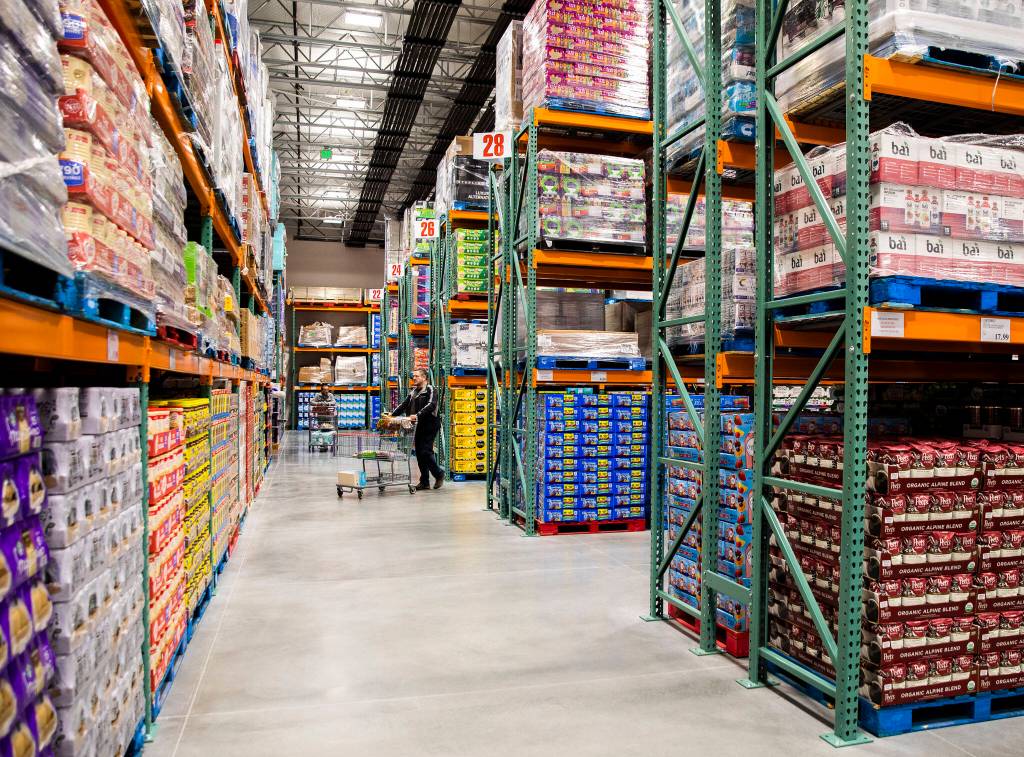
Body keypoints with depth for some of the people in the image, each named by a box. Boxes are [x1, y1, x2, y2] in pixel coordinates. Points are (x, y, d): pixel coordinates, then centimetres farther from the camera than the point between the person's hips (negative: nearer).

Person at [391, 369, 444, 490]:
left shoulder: (431, 390, -7)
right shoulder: (413, 392, 16)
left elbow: (431, 405, -22)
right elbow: (404, 405, 15)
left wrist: (418, 415, -33)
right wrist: (392, 415, 2)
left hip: (430, 425, -7)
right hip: (419, 426, 8)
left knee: (425, 451, -12)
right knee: (419, 453, 6)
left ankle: (439, 474, 9)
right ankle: (425, 482, 12)